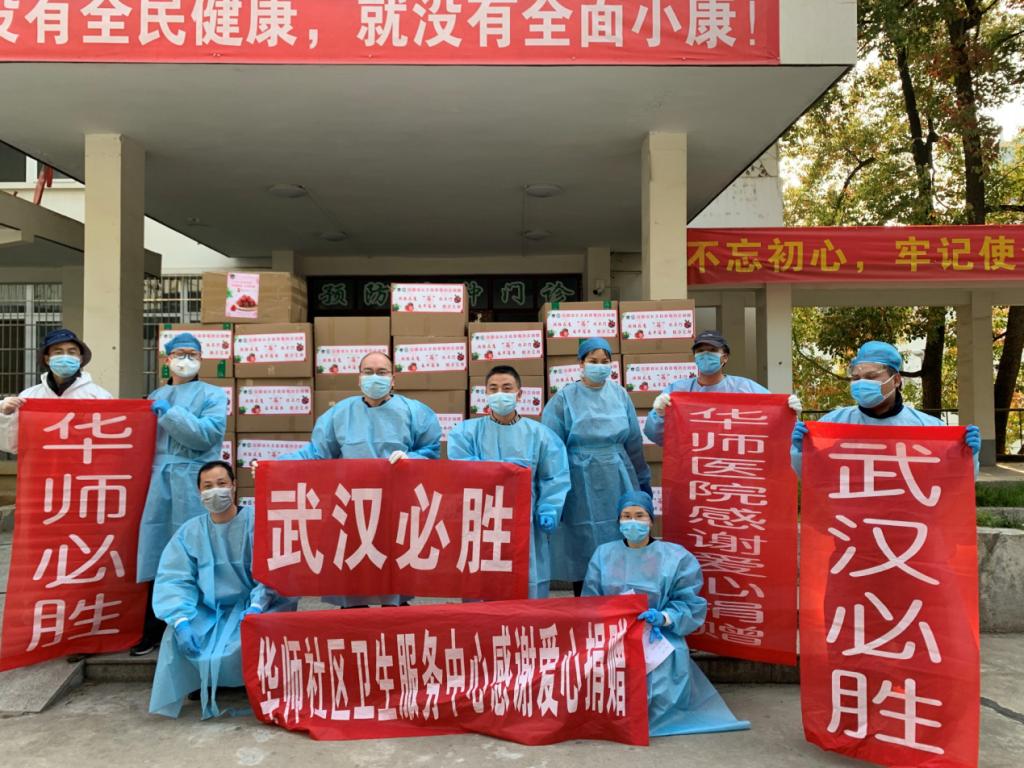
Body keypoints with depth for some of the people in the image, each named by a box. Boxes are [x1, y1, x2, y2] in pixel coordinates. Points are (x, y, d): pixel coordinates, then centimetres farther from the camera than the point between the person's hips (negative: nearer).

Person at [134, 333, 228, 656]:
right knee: (158, 552, 6)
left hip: (194, 483, -4)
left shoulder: (213, 395, 4)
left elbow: (207, 434, -12)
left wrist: (169, 412, -9)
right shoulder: (155, 398, 19)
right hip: (160, 480, 4)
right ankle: (154, 630, 17)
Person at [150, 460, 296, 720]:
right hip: (209, 612, 3)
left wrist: (256, 607, -31)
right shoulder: (190, 531, 2)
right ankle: (205, 682, 8)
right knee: (177, 635, -23)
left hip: (254, 608, -3)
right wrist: (180, 620, -23)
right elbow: (173, 580, -6)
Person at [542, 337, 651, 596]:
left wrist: (644, 484, 13)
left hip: (618, 483, 3)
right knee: (583, 552, 3)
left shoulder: (620, 395, 8)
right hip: (581, 485, -3)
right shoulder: (564, 398, -3)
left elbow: (634, 443, 12)